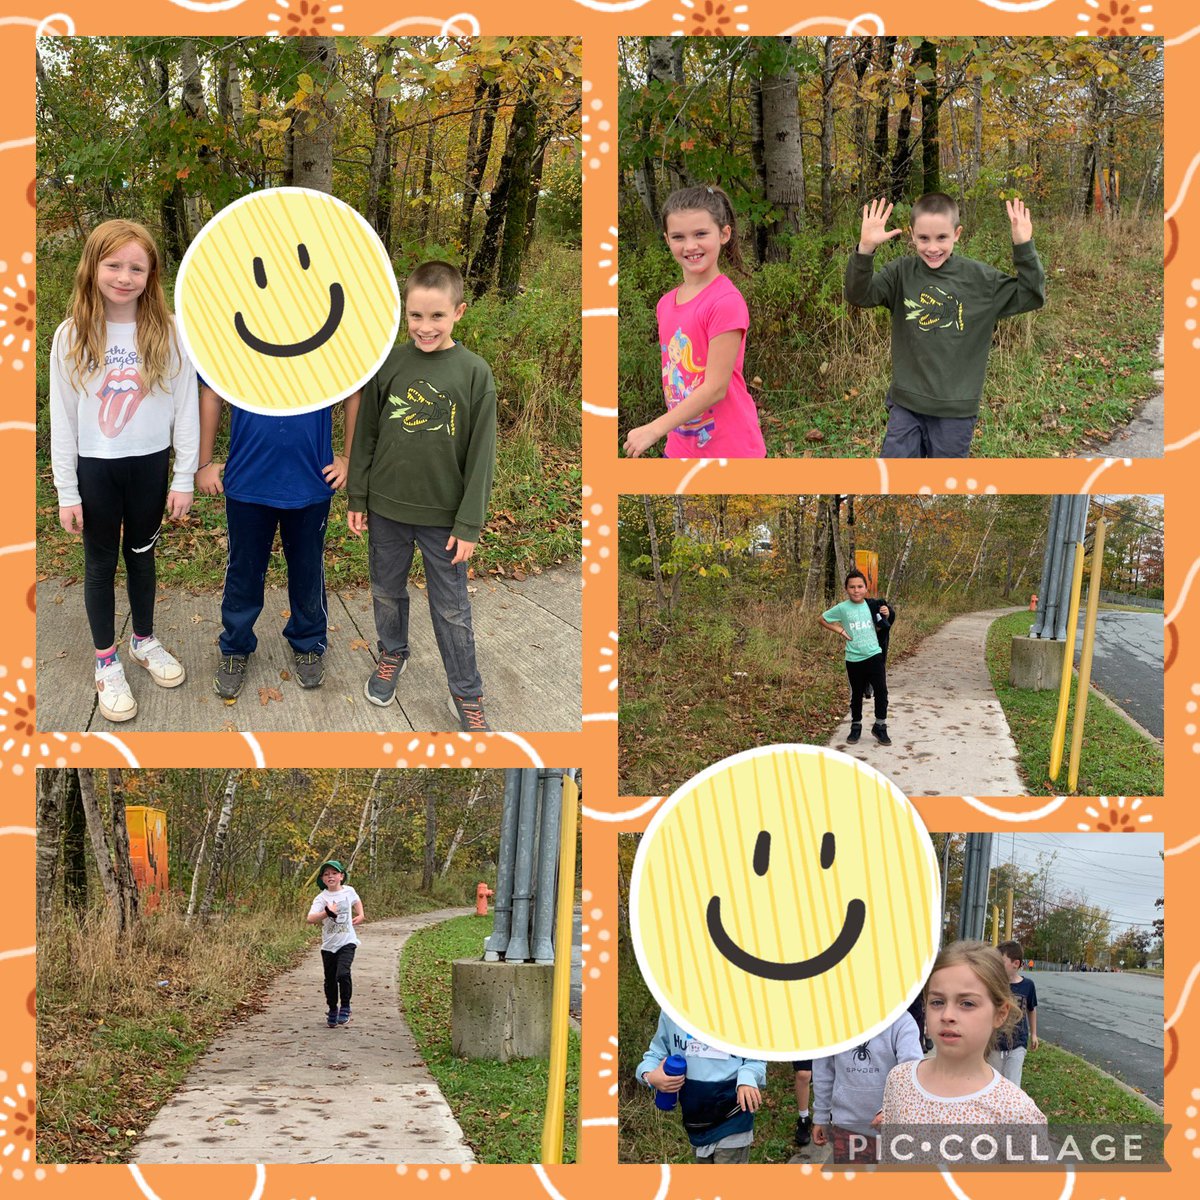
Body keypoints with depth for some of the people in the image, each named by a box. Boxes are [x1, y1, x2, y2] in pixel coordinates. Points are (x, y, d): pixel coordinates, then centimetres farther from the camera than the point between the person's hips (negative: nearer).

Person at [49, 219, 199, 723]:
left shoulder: (168, 333, -7)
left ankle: (144, 641, 37)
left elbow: (186, 408, -3)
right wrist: (67, 491, -5)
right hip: (95, 468, -1)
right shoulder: (72, 336, -8)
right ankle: (107, 663, 22)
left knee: (141, 554, 17)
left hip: (150, 464, 1)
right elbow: (62, 418, -4)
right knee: (100, 563, 10)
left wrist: (184, 478, -4)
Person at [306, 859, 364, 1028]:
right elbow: (310, 919, -22)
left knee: (343, 973, -21)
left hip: (347, 941, -1)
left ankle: (345, 1007, -2)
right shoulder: (321, 898, -7)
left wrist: (360, 915, 15)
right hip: (329, 944, 1)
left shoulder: (349, 891, 1)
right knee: (330, 980, 9)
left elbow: (356, 901, 27)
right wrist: (327, 913, -34)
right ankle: (332, 1011, 30)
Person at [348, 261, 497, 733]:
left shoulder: (474, 373, -12)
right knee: (386, 591, 20)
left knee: (452, 610, 8)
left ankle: (466, 694, 22)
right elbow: (366, 435, 3)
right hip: (387, 507, 2)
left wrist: (469, 525, -10)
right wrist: (357, 499, 4)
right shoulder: (389, 364, -6)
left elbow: (481, 455, -9)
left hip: (443, 516, -2)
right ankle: (392, 654, 45)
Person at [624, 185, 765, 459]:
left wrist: (654, 430, -18)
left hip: (729, 450, -7)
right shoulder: (666, 304, 6)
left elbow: (716, 387, -19)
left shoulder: (726, 302, -16)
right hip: (680, 448, 7)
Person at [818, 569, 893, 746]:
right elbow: (821, 619, 5)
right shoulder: (842, 608, -6)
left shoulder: (871, 606, 1)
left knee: (881, 691, -4)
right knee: (856, 695, 11)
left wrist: (885, 616, -5)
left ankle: (880, 726, 12)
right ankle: (856, 726, 29)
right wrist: (839, 630, -4)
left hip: (874, 656, 1)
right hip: (854, 659, -1)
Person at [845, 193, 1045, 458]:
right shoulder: (902, 273, -3)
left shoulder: (981, 279, -4)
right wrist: (865, 249, -31)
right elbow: (859, 295, -14)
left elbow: (1032, 297, -4)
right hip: (906, 404, 1)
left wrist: (1023, 247, -18)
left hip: (956, 410, 0)